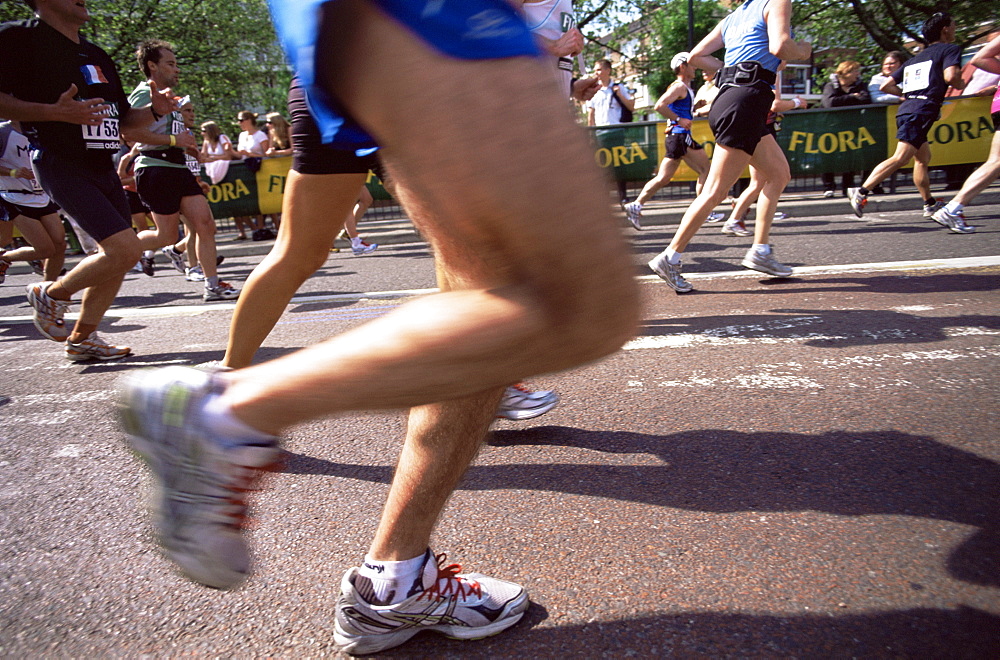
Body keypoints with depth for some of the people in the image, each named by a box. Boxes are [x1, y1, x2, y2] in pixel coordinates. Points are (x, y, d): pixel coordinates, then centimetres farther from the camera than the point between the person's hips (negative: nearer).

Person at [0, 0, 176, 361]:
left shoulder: (96, 56, 19)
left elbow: (122, 118, 22)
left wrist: (155, 109, 3)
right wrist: (55, 112, -24)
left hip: (103, 167, 8)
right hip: (61, 165, -8)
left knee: (118, 258, 6)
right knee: (125, 249, -19)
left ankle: (82, 338, 21)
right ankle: (52, 294, 7)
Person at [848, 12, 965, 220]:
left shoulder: (915, 58, 26)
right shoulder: (950, 49, 5)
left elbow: (886, 86, 22)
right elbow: (950, 76, -13)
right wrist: (962, 84, 8)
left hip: (906, 109, 9)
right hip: (922, 111, -9)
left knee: (923, 158, 17)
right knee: (900, 157, -18)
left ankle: (930, 205, 22)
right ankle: (861, 192, -30)